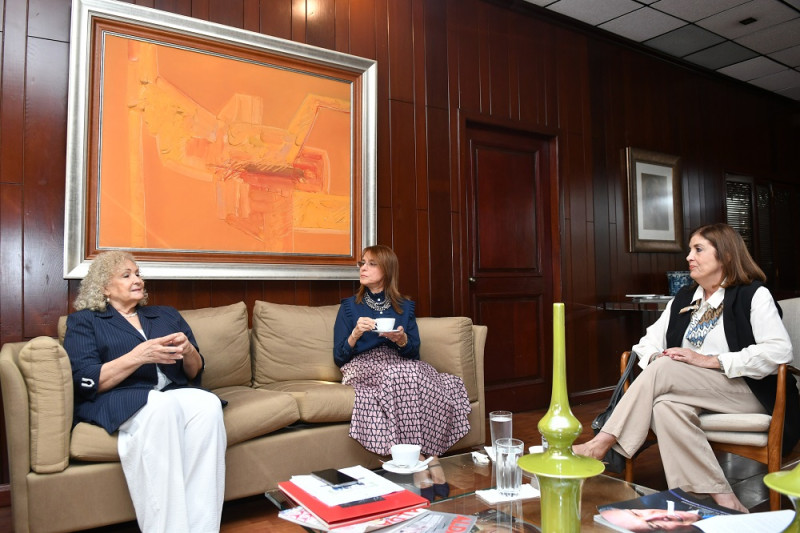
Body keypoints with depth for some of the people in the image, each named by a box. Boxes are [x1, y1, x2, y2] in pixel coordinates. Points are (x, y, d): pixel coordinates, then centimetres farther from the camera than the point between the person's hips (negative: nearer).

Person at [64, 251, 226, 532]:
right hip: (117, 402, -3)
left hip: (175, 393, 4)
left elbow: (195, 373, 20)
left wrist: (188, 351, -3)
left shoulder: (167, 315, 25)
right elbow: (86, 382, -2)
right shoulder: (83, 321, 15)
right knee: (163, 406, -38)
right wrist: (140, 355, -15)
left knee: (208, 404, -33)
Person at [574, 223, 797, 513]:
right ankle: (723, 501, -28)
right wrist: (656, 357, -12)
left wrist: (709, 361, -21)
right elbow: (649, 343, 13)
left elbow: (780, 351, -16)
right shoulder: (683, 299, 17)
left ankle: (601, 444, -27)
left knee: (664, 369, -29)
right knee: (666, 405, -31)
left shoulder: (754, 295, -1)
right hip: (697, 394, 5)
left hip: (748, 391, -5)